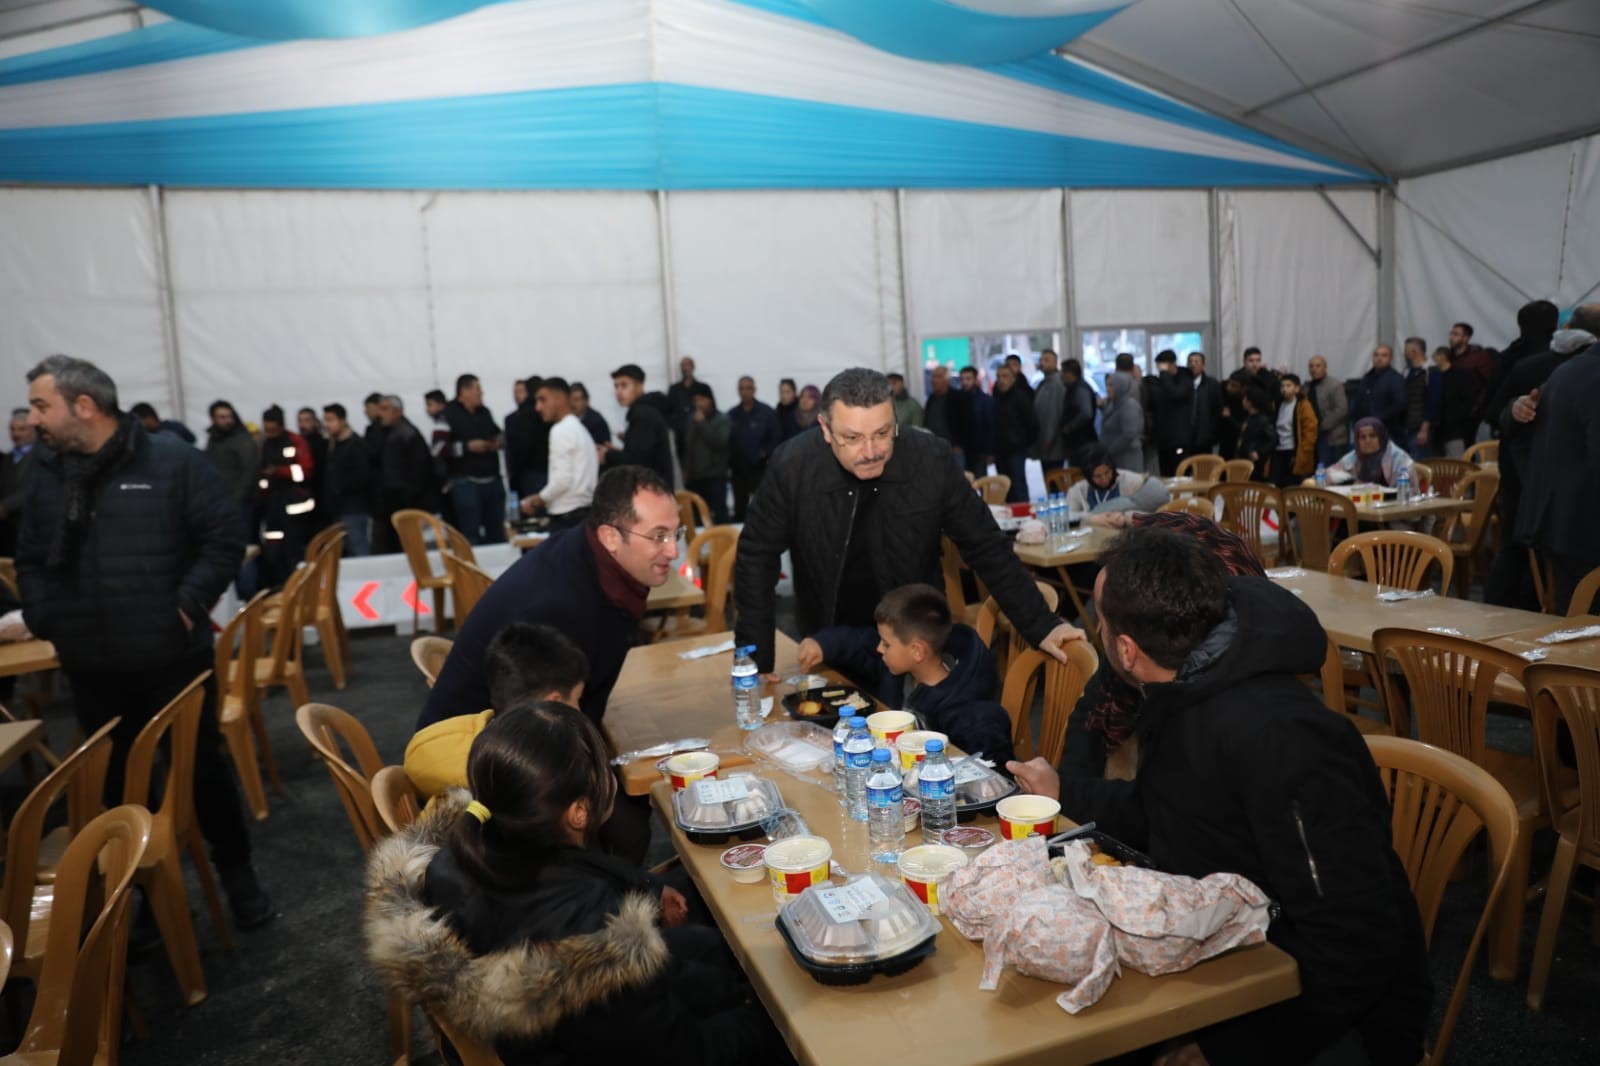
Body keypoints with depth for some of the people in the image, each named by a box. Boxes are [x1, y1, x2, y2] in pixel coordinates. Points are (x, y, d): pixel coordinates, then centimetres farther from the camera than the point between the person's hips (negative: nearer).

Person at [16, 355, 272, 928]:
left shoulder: (173, 462, -8)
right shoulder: (46, 476, 7)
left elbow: (224, 538, -9)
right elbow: (29, 560, 17)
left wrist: (189, 606, -15)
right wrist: (43, 619, 3)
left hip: (174, 660, -4)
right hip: (92, 671, 5)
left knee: (203, 769, 8)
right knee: (119, 784, 13)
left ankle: (236, 871, 27)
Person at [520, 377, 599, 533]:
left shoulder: (561, 430, -10)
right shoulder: (579, 428, 19)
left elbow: (562, 479, -18)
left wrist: (535, 501, -6)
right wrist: (542, 500, 16)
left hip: (566, 517, -9)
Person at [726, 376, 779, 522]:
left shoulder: (766, 412, -2)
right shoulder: (731, 415, 8)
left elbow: (774, 439, -3)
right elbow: (726, 440, 8)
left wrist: (764, 454, -14)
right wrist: (728, 461, -4)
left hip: (759, 469, -4)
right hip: (737, 470, 4)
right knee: (739, 509, 11)